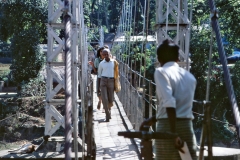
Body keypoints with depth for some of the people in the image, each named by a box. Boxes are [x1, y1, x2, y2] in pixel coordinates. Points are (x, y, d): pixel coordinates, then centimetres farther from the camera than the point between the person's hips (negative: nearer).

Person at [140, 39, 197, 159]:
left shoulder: (161, 72, -3)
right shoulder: (190, 77, 16)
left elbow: (169, 103, -16)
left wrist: (174, 134, -18)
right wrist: (153, 119, 28)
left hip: (167, 128, -4)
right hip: (187, 128, 5)